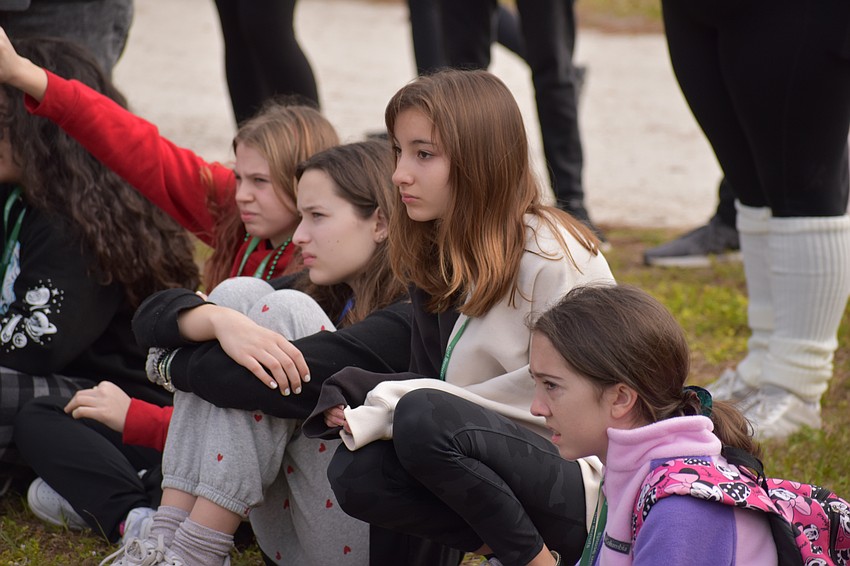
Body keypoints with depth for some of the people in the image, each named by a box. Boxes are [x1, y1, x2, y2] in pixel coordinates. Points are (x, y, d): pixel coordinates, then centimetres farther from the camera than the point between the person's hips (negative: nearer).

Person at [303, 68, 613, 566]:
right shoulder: (433, 258, 7)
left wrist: (398, 411, -17)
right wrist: (375, 412, -16)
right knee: (357, 474, -13)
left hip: (585, 482, -7)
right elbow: (429, 380, 7)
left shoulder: (552, 257, -15)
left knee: (423, 422, -28)